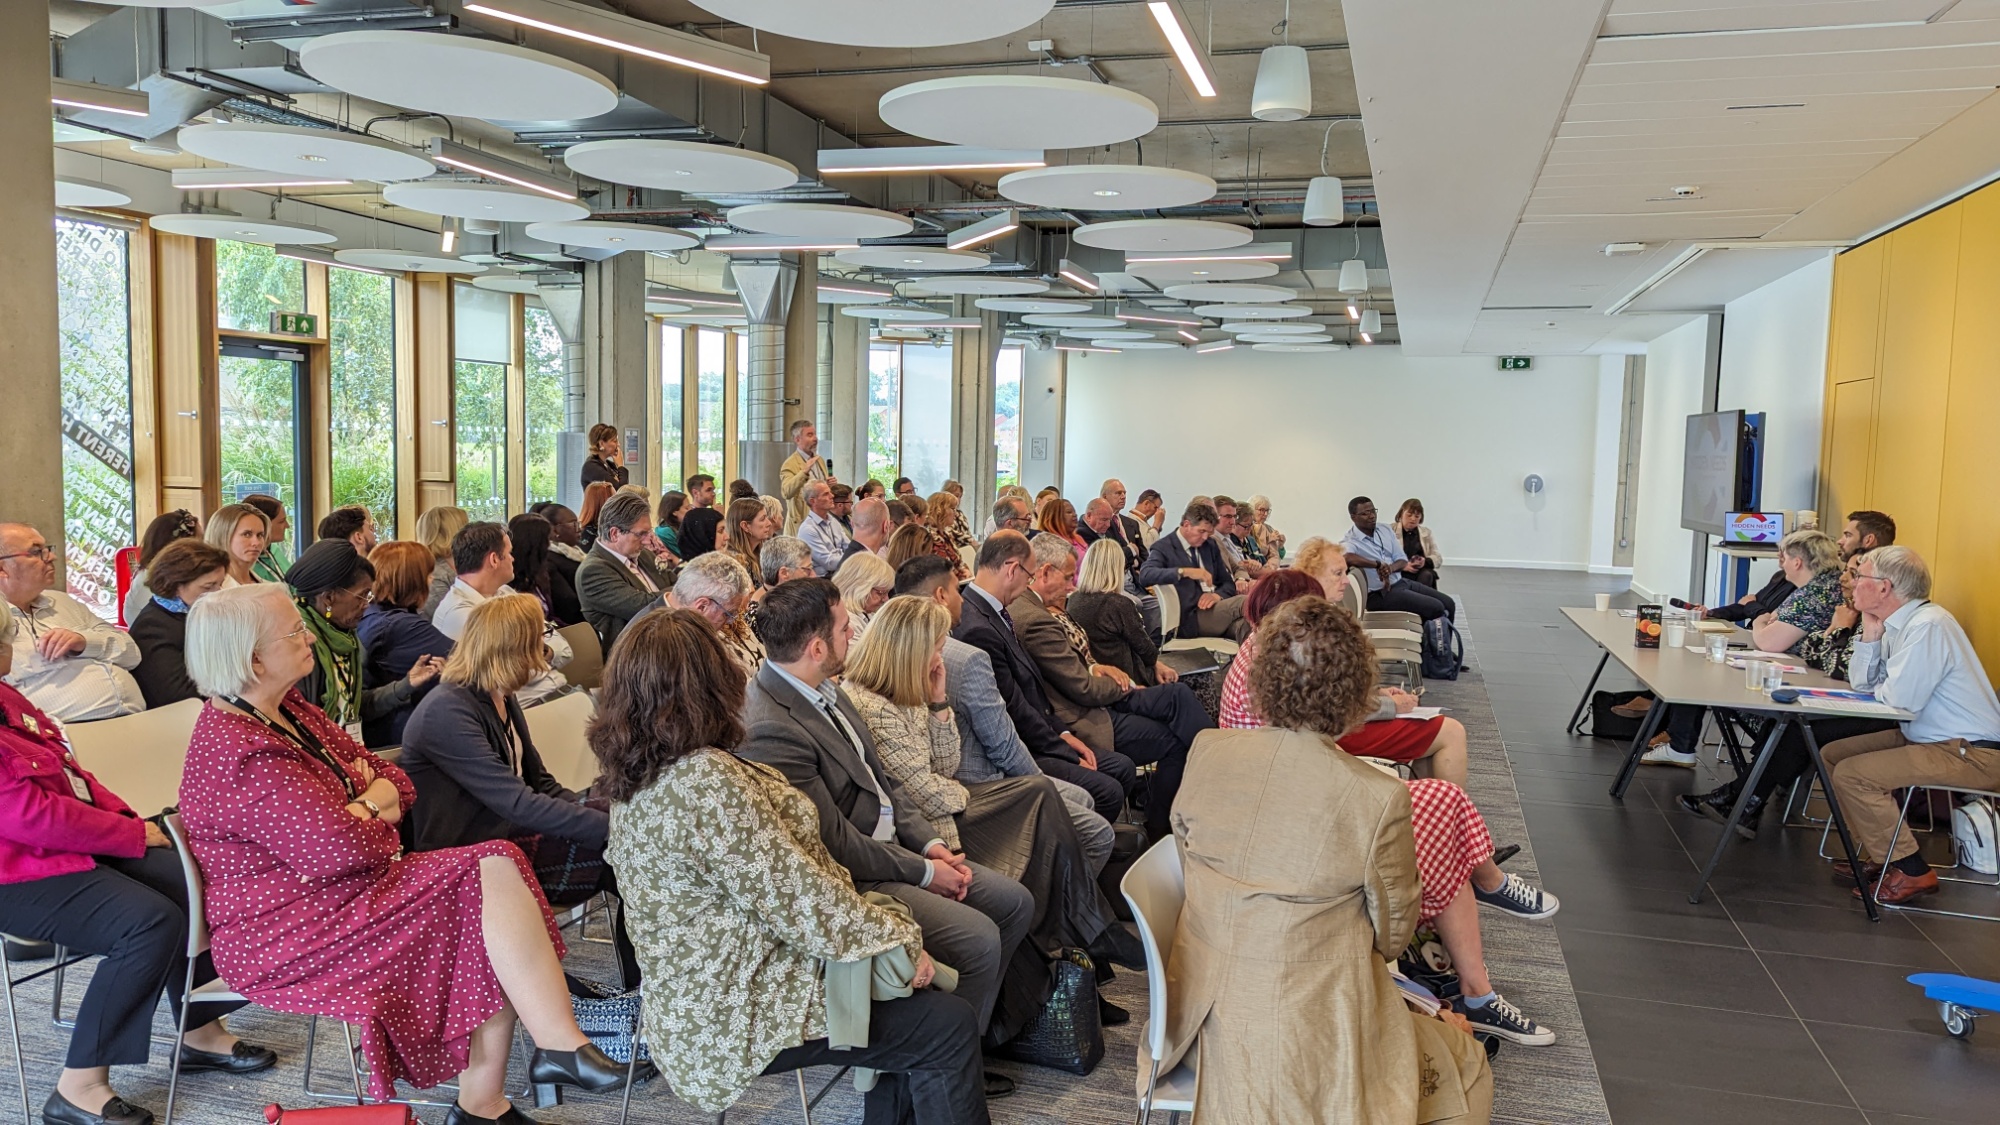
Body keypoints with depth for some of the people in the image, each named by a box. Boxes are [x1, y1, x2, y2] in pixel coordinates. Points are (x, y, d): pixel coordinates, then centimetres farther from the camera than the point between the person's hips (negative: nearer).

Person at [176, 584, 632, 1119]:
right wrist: (377, 819, -4)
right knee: (493, 878, -19)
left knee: (497, 869, -10)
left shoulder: (287, 710, 10)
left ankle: (482, 1100, -8)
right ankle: (562, 1046, -14)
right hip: (282, 936, -9)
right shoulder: (245, 753, -21)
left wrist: (369, 802, -12)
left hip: (326, 892, 10)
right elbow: (340, 848, -26)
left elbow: (396, 782, 11)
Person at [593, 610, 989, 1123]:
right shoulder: (707, 782, -27)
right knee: (950, 1026, -4)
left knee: (917, 1003, 14)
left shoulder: (636, 781, 3)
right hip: (740, 1017, -10)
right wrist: (901, 941, -10)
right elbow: (802, 901, -24)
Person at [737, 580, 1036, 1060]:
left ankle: (986, 1022, 24)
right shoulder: (769, 728, -27)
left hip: (892, 845, 10)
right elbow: (838, 844, -23)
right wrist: (924, 871, -13)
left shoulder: (823, 688, 4)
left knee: (1015, 903, 7)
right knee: (979, 940, -19)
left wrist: (929, 842, 1)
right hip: (852, 878, -10)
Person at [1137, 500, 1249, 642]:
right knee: (1244, 602, -28)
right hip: (1192, 618, -6)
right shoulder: (1163, 547, -1)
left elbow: (1228, 583, 21)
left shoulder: (1210, 546, 18)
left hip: (1217, 609, 6)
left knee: (1243, 625, -30)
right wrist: (1185, 572, -29)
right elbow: (1145, 576, -20)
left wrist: (1217, 595, -4)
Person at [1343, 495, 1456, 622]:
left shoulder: (1385, 530, 9)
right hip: (1381, 593, -8)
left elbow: (1402, 560, 6)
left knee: (1448, 604, 5)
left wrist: (1389, 568, -17)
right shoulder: (1349, 543, -15)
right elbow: (1346, 557, -41)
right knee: (1436, 608, -19)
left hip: (1401, 581, 8)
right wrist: (1378, 565, -38)